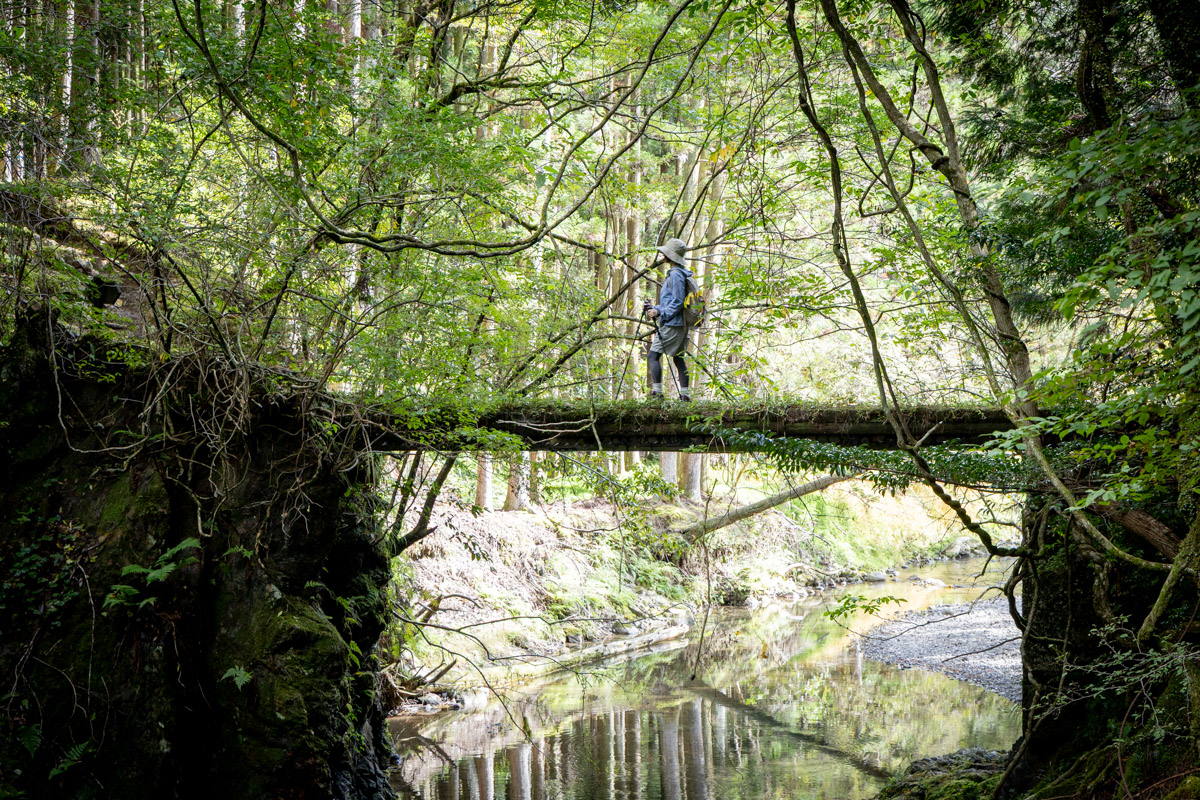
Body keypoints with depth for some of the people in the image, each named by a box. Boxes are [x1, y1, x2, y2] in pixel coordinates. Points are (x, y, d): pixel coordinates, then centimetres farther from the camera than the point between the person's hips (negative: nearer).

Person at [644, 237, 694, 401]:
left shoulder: (675, 275, -13)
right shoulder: (683, 274, 18)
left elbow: (677, 302, -19)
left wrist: (660, 312, -15)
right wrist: (656, 309, 18)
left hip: (671, 324, -10)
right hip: (682, 325, 10)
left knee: (653, 356, -9)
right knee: (678, 358, 12)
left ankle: (657, 391, -15)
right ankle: (685, 393, 10)